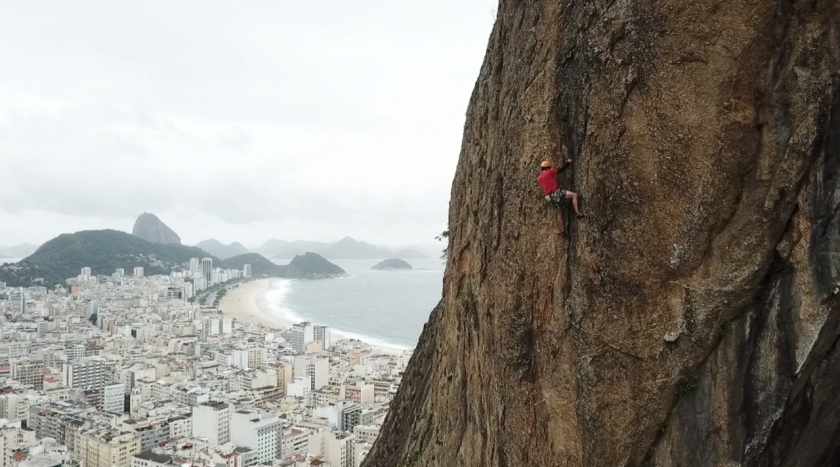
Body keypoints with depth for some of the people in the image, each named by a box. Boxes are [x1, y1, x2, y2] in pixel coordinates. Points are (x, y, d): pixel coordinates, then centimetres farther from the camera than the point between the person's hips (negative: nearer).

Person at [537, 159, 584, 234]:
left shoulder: (539, 178, 15)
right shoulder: (549, 172, -3)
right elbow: (560, 169, 3)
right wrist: (568, 162, 17)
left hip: (550, 197, 7)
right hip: (556, 192, -7)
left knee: (559, 212, 17)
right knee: (574, 195, -6)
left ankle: (562, 229, 19)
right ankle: (577, 212, -13)